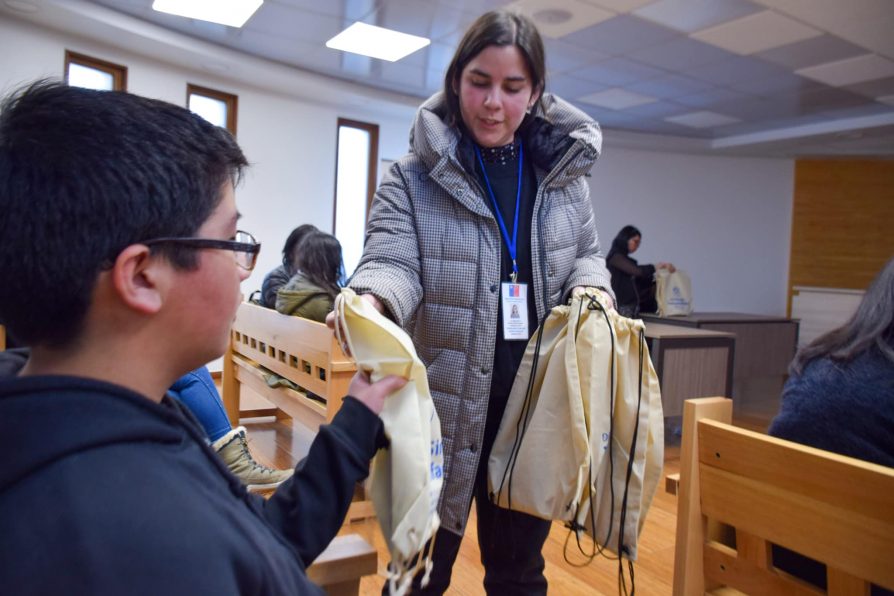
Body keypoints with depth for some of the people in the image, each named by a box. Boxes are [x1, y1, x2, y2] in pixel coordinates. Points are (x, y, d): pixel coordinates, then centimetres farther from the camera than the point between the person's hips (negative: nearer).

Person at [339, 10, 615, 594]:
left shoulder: (564, 171, 5)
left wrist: (589, 291, -8)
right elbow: (393, 260, -17)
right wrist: (370, 299, -40)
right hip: (444, 407, -2)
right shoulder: (414, 177, -5)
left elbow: (586, 256, 14)